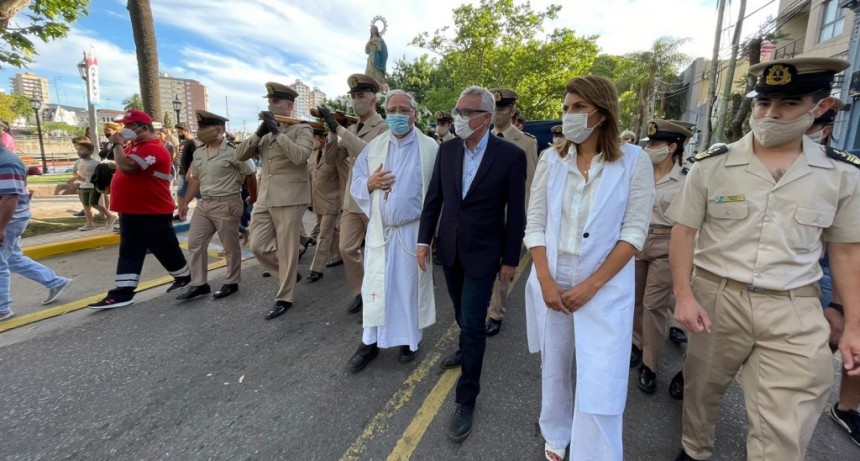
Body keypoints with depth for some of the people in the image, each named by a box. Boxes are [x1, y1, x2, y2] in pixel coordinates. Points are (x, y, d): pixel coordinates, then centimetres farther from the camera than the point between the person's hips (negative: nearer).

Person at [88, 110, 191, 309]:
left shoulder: (153, 149, -19)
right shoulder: (134, 146, 15)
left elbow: (126, 166, -29)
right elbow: (124, 168, 18)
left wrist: (117, 144, -14)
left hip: (153, 213, -10)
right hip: (130, 211, 10)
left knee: (166, 250, 5)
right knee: (128, 253, 8)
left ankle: (185, 277, 24)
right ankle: (122, 293, 12)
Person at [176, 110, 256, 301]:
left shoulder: (233, 151, -12)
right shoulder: (199, 152, 9)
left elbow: (251, 175, -4)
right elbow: (195, 178, 17)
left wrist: (253, 197, 5)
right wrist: (185, 202, 14)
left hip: (227, 204, -7)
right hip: (204, 203, 8)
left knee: (230, 246, 4)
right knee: (195, 243, 8)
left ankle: (231, 283, 19)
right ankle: (199, 284, 19)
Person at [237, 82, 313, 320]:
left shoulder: (302, 129, -2)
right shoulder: (266, 131, 16)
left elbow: (300, 156, -21)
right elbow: (240, 154, 8)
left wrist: (277, 132, -17)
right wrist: (259, 133, -4)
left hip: (289, 199, -7)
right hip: (264, 198, 7)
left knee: (287, 250, 0)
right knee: (258, 246, 7)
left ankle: (284, 298, 14)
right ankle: (289, 273, 30)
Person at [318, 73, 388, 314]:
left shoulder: (383, 128, -8)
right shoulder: (350, 129, 13)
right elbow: (331, 159, 8)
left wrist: (338, 127, -24)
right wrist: (332, 130, -7)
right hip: (351, 199, 6)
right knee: (347, 248, 6)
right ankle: (359, 292, 24)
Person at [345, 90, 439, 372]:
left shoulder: (430, 147, -3)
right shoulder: (373, 147, 8)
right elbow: (355, 185, 10)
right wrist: (370, 184, -12)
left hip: (414, 231, -3)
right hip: (380, 230, 3)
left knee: (411, 286, 8)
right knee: (375, 286, 9)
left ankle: (410, 339, 28)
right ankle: (370, 341, 25)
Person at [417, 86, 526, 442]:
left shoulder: (511, 155, -13)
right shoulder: (447, 150, -1)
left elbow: (516, 212, -9)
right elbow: (433, 198, 4)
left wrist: (510, 259, -7)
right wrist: (424, 240, 1)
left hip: (483, 252, -4)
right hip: (449, 248, 5)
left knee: (473, 321, -1)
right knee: (462, 313, 22)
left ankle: (467, 399, 15)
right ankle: (466, 348, 52)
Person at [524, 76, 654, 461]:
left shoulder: (634, 161, -6)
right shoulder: (551, 159, 1)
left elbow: (634, 231, -8)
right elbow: (535, 224, 0)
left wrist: (591, 284, -14)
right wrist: (545, 280, -9)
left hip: (604, 288, -2)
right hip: (551, 283, 3)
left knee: (599, 386, 2)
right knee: (554, 368, 18)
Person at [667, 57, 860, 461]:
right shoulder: (711, 165, -4)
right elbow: (684, 232, -3)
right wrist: (683, 295, -11)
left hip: (795, 312, 1)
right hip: (715, 298, 0)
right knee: (700, 390, 20)